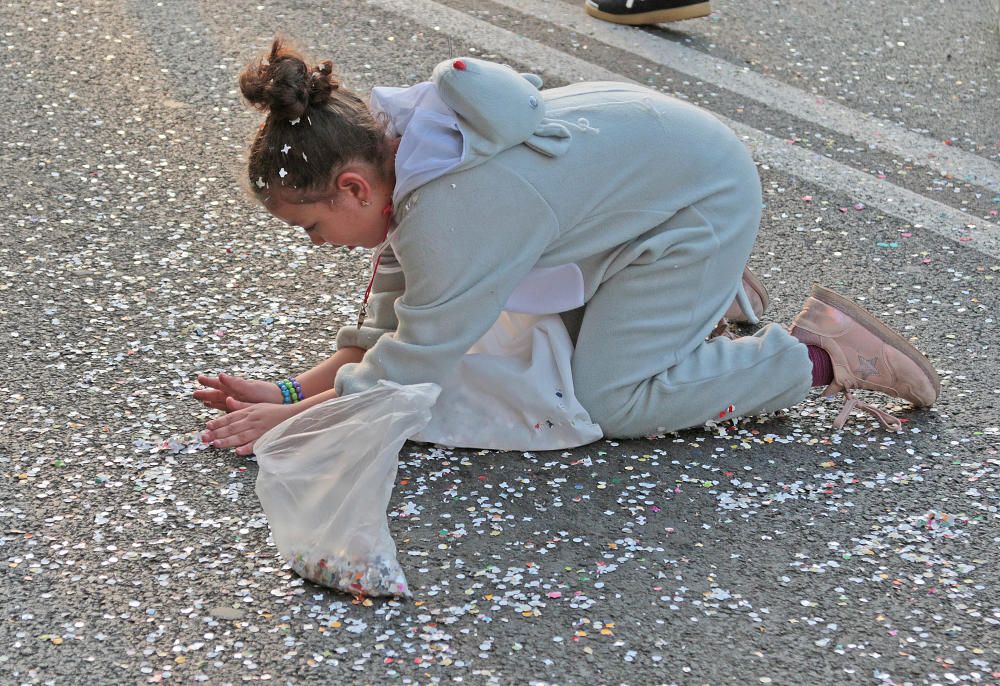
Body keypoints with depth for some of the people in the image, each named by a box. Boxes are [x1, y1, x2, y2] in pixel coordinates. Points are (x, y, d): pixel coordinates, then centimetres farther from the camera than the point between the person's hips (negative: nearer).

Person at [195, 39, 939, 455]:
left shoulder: (455, 214, -36)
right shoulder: (396, 140, -9)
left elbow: (411, 366, -26)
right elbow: (392, 307, -3)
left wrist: (291, 419, -19)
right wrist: (292, 389, -9)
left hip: (703, 198, -9)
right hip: (639, 159, 9)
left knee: (613, 400, -11)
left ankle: (823, 354, -1)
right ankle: (707, 292, 33)